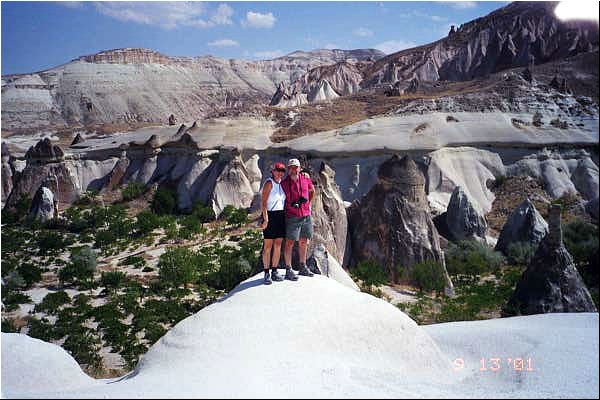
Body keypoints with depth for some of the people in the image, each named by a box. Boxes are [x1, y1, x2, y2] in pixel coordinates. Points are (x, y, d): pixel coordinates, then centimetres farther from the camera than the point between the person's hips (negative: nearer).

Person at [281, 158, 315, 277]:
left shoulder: (305, 178, 4)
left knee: (303, 242, 13)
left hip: (306, 216, 5)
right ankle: (288, 269, 6)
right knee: (289, 243, -2)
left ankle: (302, 267, 25)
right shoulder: (284, 183, -6)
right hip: (292, 217, -4)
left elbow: (312, 191, 23)